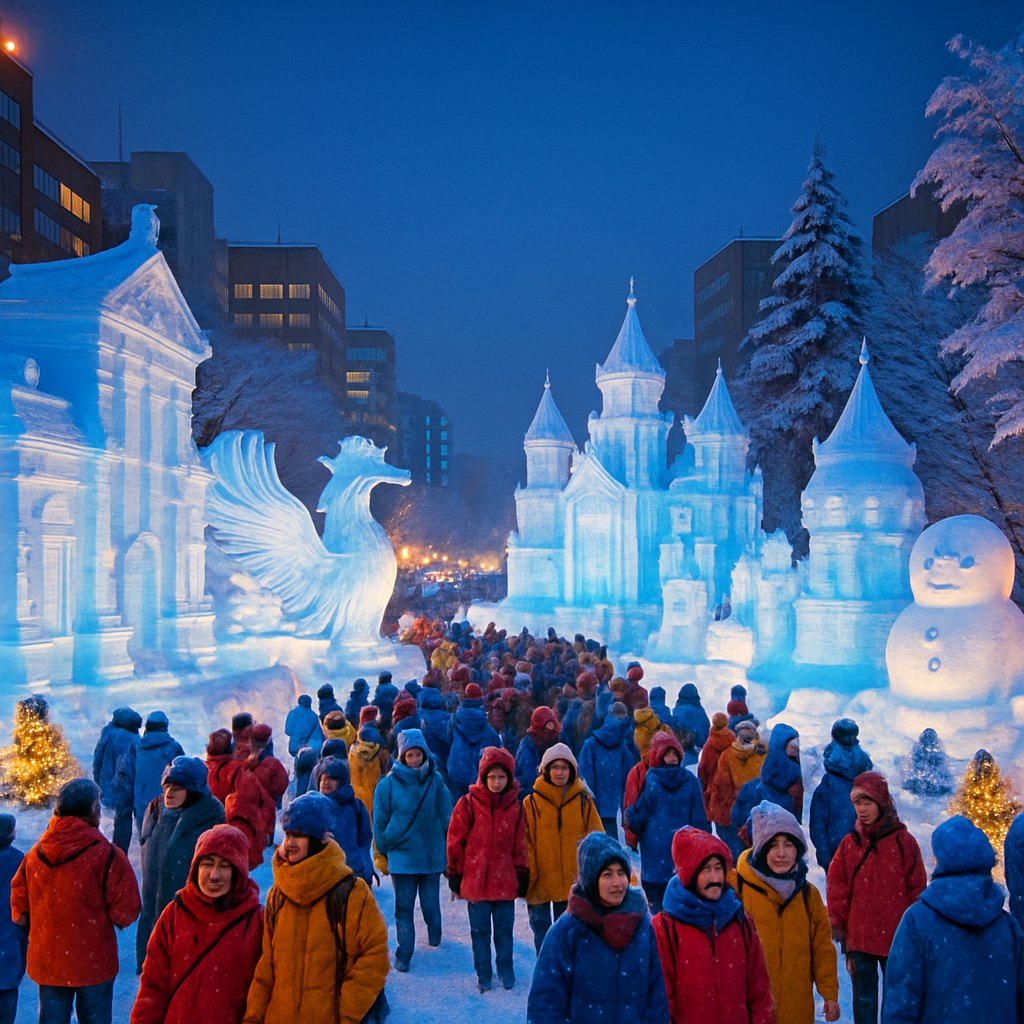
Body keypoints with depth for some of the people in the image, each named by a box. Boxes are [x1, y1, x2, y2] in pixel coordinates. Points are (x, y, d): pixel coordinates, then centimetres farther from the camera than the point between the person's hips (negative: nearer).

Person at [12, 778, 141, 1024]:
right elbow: (125, 910, -17)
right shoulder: (107, 855, -17)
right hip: (94, 964, -4)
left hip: (46, 963, 4)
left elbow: (20, 910, 6)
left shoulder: (34, 855, -1)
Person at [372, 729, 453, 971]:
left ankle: (434, 932, 20)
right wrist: (383, 852, 6)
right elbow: (379, 821, 3)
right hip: (401, 854, 0)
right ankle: (403, 955, 19)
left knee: (430, 904, -1)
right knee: (403, 907, 6)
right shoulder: (388, 784, -4)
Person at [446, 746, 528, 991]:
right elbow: (455, 842, -2)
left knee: (504, 929, 10)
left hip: (505, 880, 2)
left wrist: (522, 876, 10)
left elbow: (519, 846, 9)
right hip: (475, 879, -1)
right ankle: (483, 974, 24)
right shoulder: (468, 803, -7)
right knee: (480, 930, 10)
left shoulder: (515, 806, 1)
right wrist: (455, 875, 0)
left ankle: (506, 970, 29)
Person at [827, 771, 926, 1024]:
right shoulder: (849, 843, 1)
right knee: (863, 996, 8)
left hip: (896, 937, -1)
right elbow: (837, 888, 6)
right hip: (859, 936, 1)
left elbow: (917, 888, 1)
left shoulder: (903, 842, -4)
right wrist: (838, 925, 3)